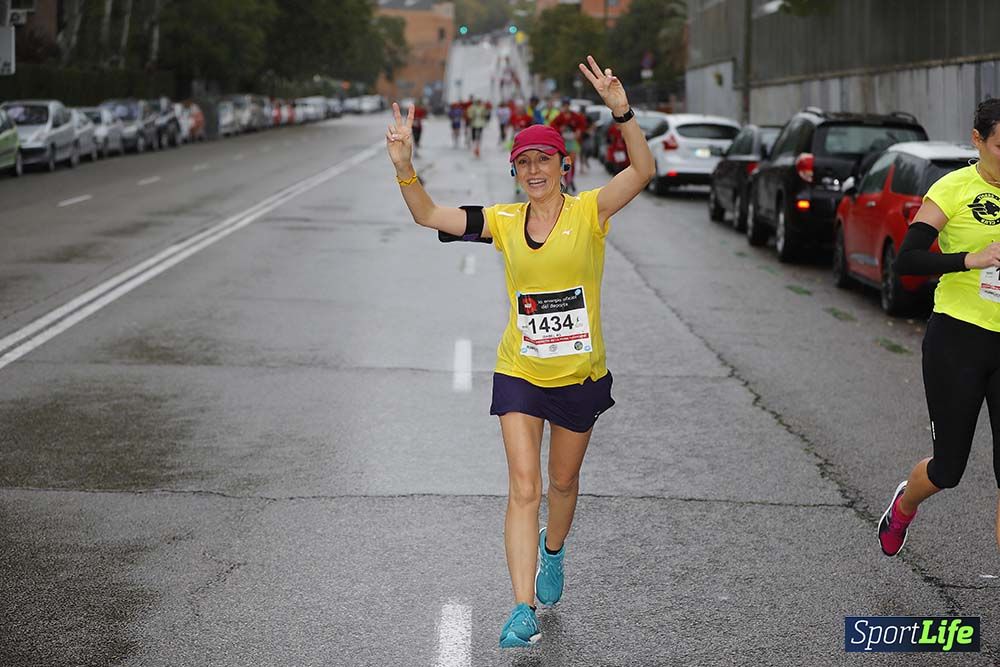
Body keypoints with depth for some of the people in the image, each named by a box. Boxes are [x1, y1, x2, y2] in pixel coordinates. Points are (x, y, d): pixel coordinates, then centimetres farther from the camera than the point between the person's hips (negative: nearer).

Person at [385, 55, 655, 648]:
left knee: (563, 481, 18)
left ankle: (552, 553, 48)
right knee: (524, 488, -8)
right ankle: (524, 610, -7)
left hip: (581, 375, -1)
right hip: (519, 374, 1)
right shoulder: (504, 222, -3)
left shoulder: (589, 212, -10)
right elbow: (428, 215, -5)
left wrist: (623, 112, -40)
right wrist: (405, 169, -23)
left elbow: (644, 172, -26)